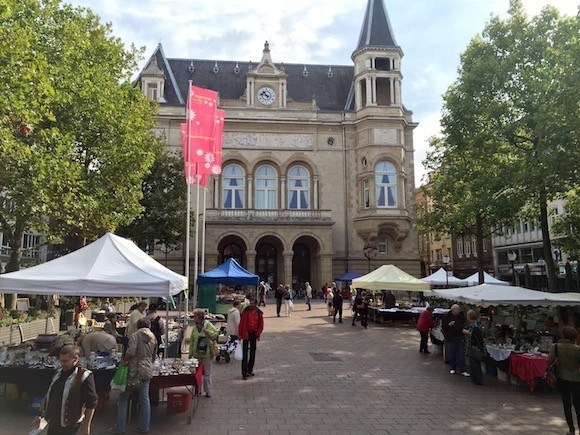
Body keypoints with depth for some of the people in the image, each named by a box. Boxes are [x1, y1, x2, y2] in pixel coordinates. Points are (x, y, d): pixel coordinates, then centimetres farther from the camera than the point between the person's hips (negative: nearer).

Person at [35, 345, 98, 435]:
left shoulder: (84, 376, -18)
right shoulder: (58, 373, 7)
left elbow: (92, 402, -17)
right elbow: (49, 395, 18)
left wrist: (86, 425, -16)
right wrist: (40, 414, 18)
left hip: (70, 425, -7)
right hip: (53, 423, 7)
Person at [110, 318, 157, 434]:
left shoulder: (135, 335, -8)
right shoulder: (153, 338, 10)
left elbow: (130, 352, -19)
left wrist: (124, 359, 0)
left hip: (135, 370, -5)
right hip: (148, 371, 5)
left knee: (123, 397, 7)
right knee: (145, 398, 11)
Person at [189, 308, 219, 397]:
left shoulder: (208, 325, -7)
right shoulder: (194, 327, 5)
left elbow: (216, 334, -7)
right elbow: (191, 341, 8)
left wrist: (207, 332, -20)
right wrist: (190, 353, 5)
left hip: (206, 353, -4)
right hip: (197, 353, 4)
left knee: (207, 373, 4)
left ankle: (208, 391, 15)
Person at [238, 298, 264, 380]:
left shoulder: (259, 313, 2)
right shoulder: (245, 311, -5)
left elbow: (261, 324, 8)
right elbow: (241, 323, -3)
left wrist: (258, 333, -4)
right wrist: (240, 334, -5)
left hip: (254, 334, 3)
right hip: (246, 334, -3)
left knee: (253, 352, 12)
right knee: (245, 353, -3)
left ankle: (250, 370, 25)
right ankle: (244, 372, 1)